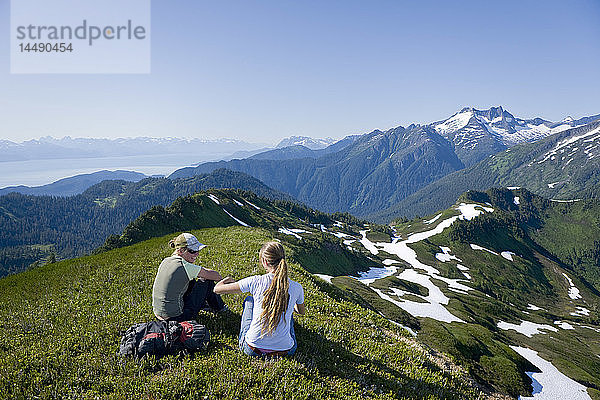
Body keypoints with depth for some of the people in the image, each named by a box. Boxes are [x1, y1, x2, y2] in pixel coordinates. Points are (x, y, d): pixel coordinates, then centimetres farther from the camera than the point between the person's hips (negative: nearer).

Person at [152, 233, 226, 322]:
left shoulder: (165, 261, 3)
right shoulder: (186, 267, -18)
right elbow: (216, 276, -7)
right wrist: (219, 278, 15)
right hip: (177, 317, -8)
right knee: (207, 281, 3)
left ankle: (204, 304, 44)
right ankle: (219, 308, 27)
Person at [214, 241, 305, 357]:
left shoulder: (255, 282, -14)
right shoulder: (296, 288, -9)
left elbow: (217, 289, -3)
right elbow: (302, 311, 14)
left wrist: (228, 279, 19)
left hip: (253, 349, -1)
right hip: (285, 350, 1)